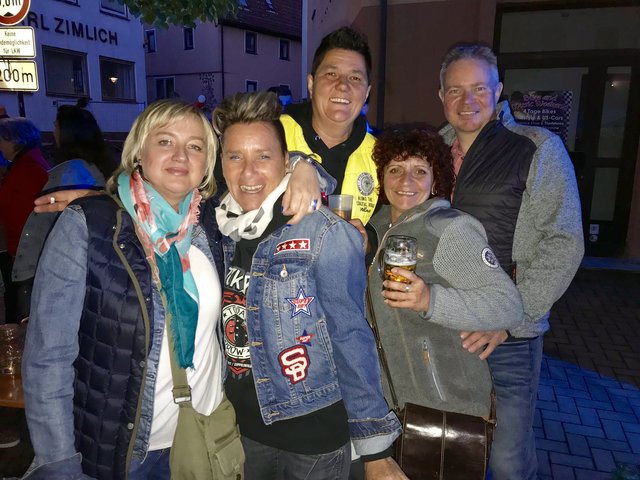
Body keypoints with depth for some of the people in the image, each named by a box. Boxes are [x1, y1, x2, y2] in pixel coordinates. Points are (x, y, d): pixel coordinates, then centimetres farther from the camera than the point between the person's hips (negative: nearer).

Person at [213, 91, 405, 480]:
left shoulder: (326, 234, -19)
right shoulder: (219, 229, -3)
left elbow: (351, 340, -17)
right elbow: (223, 330, 7)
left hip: (315, 435, -4)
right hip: (244, 429, 5)